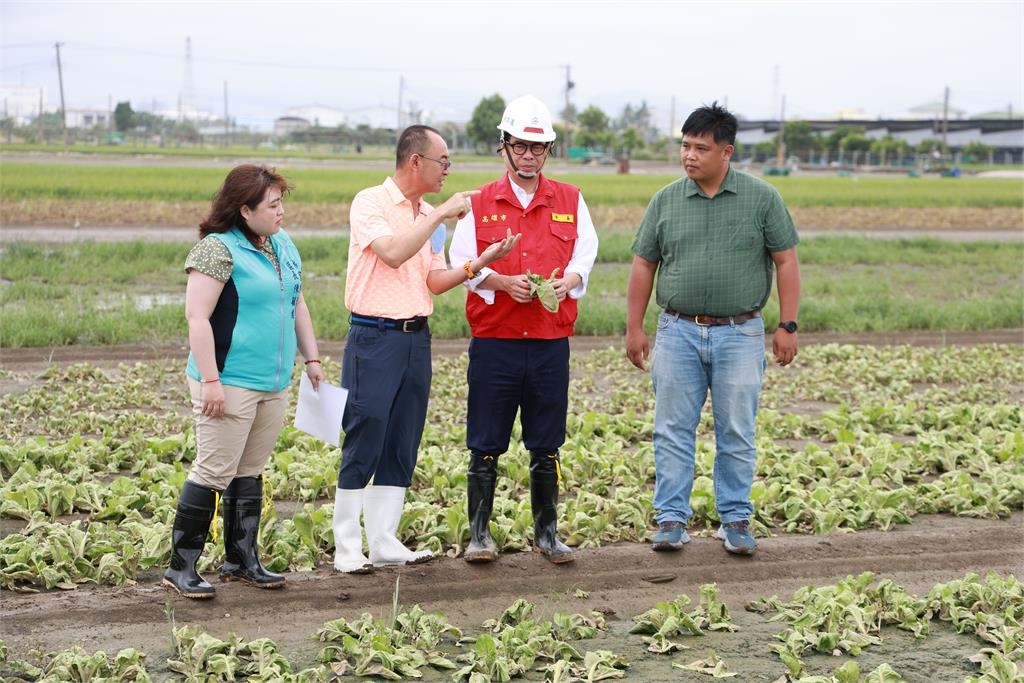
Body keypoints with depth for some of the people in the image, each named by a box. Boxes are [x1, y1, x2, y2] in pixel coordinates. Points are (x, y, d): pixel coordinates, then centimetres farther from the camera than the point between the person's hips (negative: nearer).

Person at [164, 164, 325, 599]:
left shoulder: (282, 245, 13)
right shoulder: (218, 249, -13)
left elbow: (297, 305, 23)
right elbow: (197, 318, -17)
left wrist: (311, 358, 19)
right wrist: (210, 381, -20)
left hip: (274, 383, 8)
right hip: (230, 384, -8)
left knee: (250, 472, 13)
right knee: (214, 472, -6)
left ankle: (242, 559, 22)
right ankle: (181, 567, 2)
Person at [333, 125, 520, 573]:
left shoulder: (430, 216, 14)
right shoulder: (370, 203, -7)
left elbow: (436, 281, 11)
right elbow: (393, 253, -23)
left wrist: (481, 262, -2)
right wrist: (441, 214, -19)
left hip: (416, 337, 7)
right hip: (374, 337, -7)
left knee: (402, 448, 8)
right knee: (363, 444, -4)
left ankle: (384, 543, 14)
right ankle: (347, 548, 3)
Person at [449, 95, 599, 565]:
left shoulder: (570, 201, 10)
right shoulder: (479, 204, 5)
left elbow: (585, 251, 9)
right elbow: (462, 263, 1)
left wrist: (569, 279, -12)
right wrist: (503, 282, -15)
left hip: (551, 341, 2)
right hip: (494, 339, -1)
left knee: (547, 446, 7)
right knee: (486, 444, 2)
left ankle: (546, 533, 18)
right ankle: (479, 534, 11)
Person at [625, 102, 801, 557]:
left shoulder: (761, 199, -1)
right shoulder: (665, 201, 4)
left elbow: (786, 261, 1)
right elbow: (643, 266, 9)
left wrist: (788, 325, -4)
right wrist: (634, 328, 5)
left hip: (739, 334, -1)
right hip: (678, 332, 2)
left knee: (736, 433, 5)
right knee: (673, 431, 3)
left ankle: (735, 520, 15)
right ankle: (672, 520, 10)